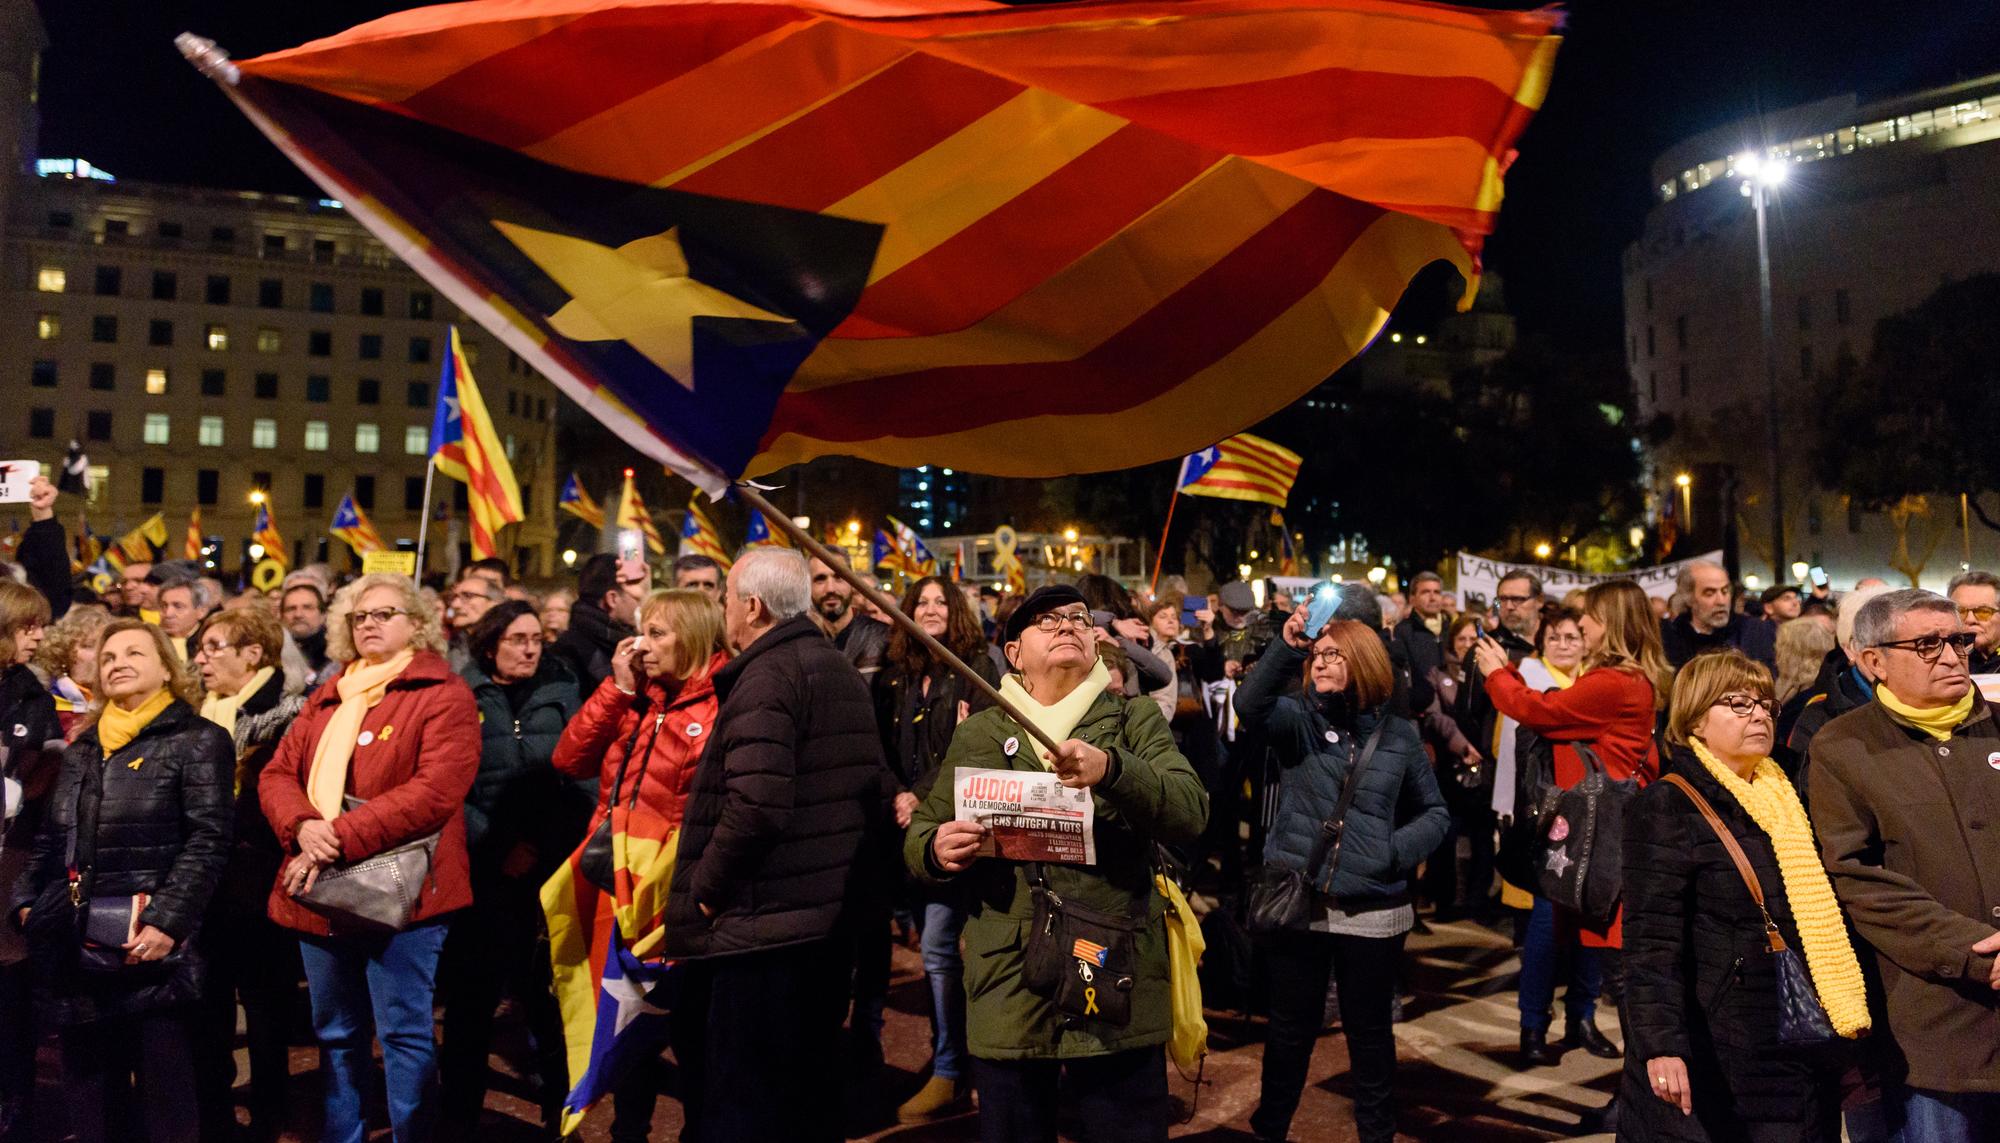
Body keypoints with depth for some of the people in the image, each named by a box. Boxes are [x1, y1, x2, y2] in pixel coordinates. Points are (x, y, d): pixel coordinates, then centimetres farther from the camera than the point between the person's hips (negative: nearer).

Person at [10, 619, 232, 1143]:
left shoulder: (198, 740, -2)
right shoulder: (81, 750, 18)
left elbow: (207, 841, -11)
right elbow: (49, 839, 21)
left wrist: (168, 921, -19)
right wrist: (26, 900, 5)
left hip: (150, 943, -6)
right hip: (74, 945, 6)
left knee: (165, 1095, 1)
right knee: (89, 1091, 14)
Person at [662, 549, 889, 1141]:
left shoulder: (767, 674, -15)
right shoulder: (845, 673, 14)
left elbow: (755, 803, -26)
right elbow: (877, 795, 16)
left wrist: (706, 882, -13)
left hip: (765, 921, -9)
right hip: (833, 914, 9)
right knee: (809, 1091, 21)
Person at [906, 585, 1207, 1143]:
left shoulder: (1137, 719, 5)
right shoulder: (976, 733, 10)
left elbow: (1190, 812, -10)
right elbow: (919, 836, 12)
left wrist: (1110, 769, -28)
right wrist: (936, 850, -12)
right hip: (1007, 1000, 1)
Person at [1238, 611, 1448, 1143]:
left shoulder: (1399, 735, 2)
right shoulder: (1297, 718, -1)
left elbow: (1435, 812, 10)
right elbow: (1250, 704, -23)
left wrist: (1396, 849, -8)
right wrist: (1286, 646, -35)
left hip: (1372, 910, 0)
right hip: (1297, 902, 0)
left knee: (1370, 1032, 15)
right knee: (1290, 1029, 13)